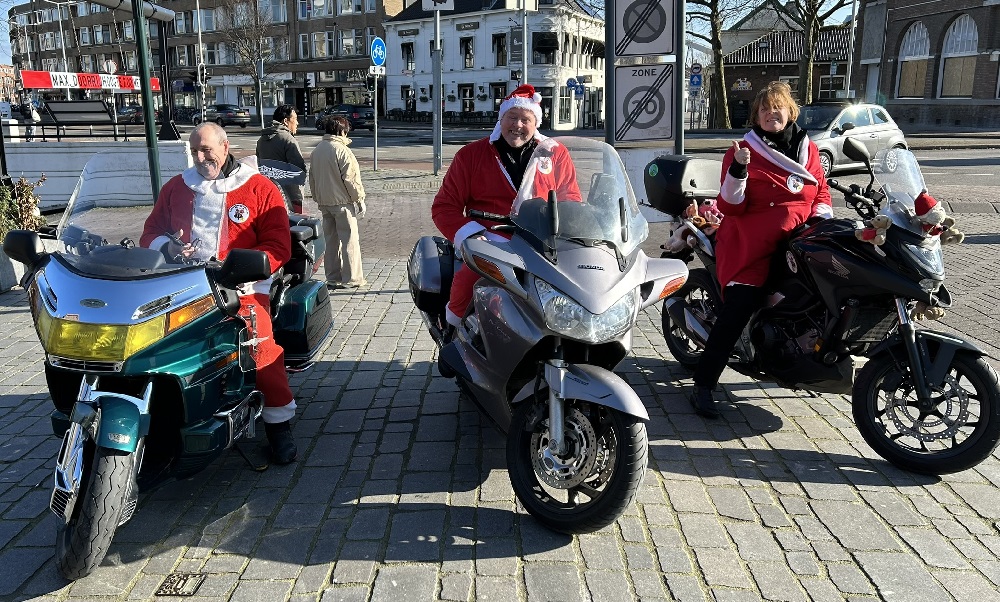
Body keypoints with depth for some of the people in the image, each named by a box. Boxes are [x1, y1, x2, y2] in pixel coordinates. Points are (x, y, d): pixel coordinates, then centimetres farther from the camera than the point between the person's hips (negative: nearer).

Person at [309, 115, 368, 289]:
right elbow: (351, 179, -15)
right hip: (342, 202, -7)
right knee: (349, 240, -1)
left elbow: (312, 178, 16)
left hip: (324, 202, 7)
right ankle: (351, 279, 2)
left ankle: (333, 278, 16)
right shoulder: (342, 151, -14)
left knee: (331, 240, 12)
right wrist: (359, 198, -5)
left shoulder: (317, 150, 9)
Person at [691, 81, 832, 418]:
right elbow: (732, 207, -7)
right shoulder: (744, 150, 1)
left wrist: (820, 218, 0)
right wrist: (737, 170, -22)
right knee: (737, 310, -18)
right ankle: (704, 385, -14)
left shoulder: (808, 149, 16)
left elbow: (822, 191, 20)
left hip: (800, 239, 6)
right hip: (754, 243, -6)